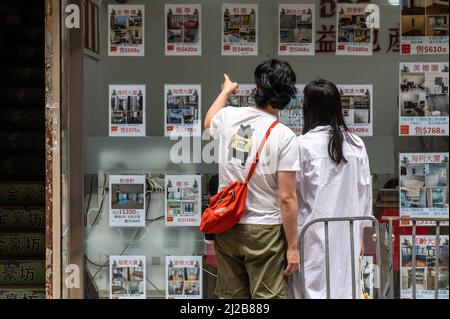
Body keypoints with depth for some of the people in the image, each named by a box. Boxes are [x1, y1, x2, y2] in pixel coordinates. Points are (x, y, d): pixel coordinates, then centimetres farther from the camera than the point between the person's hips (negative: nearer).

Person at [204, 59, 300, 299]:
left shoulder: (228, 117, 0)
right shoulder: (284, 137, -14)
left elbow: (208, 122, 28)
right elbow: (287, 198, -15)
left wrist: (226, 90, 45)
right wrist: (292, 247, -7)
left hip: (226, 226, 5)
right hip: (264, 231, -5)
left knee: (231, 296, 12)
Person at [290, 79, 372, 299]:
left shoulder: (304, 144, -10)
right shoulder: (357, 145, 2)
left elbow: (293, 194, -4)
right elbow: (365, 192, 9)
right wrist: (360, 231, 20)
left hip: (314, 234, -4)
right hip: (348, 235, 4)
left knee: (313, 289, 1)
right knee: (345, 287, 8)